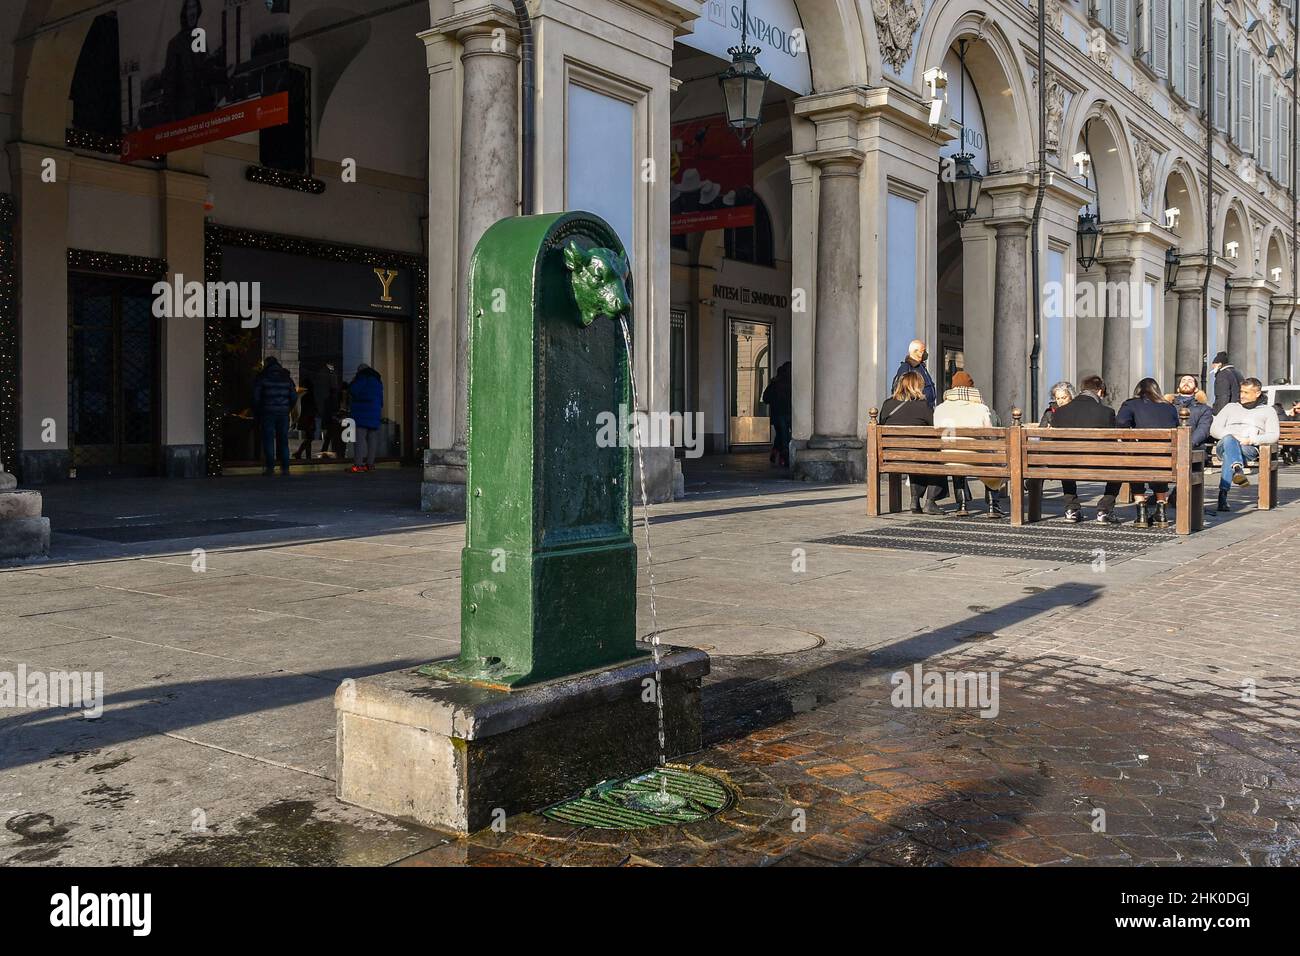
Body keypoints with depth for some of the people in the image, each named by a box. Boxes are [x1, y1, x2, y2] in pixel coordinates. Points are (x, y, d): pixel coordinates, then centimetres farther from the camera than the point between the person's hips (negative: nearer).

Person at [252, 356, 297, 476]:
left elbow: (256, 397, -3)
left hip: (268, 413, -3)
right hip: (283, 414, 3)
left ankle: (270, 467, -6)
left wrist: (257, 413, 6)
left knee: (268, 440, 0)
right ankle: (285, 468, 3)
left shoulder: (262, 377, 1)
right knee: (283, 441, 6)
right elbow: (294, 397, 9)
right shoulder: (286, 377, 11)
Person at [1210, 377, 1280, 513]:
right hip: (1225, 444, 1)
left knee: (1229, 454, -38)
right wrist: (1233, 437, -4)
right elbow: (1214, 429, 16)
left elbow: (1274, 435, 7)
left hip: (1251, 449, -1)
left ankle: (1223, 494, -52)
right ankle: (1238, 470, -66)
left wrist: (1251, 440, -11)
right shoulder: (1231, 407, 30)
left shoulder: (1268, 410, 24)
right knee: (1229, 440, -39)